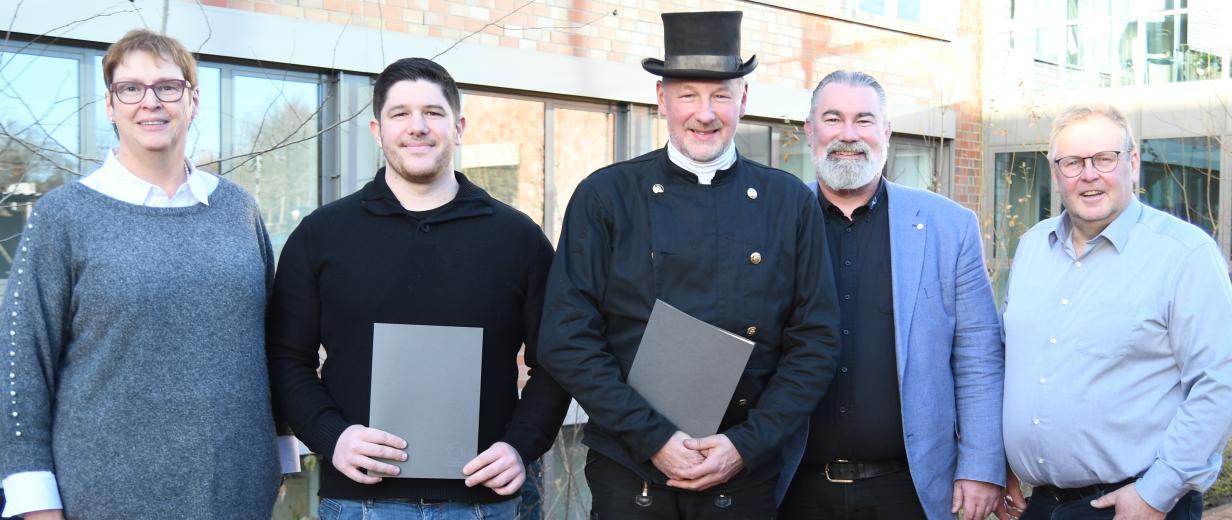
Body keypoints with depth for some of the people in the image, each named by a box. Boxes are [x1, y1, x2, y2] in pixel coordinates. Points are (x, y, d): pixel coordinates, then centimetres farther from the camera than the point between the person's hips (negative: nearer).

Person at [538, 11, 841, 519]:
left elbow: (816, 342, 1)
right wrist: (653, 438, -13)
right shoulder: (605, 196, -3)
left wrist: (747, 445, -9)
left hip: (746, 475, 2)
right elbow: (566, 340, -7)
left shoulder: (791, 202, 2)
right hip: (629, 474, -1)